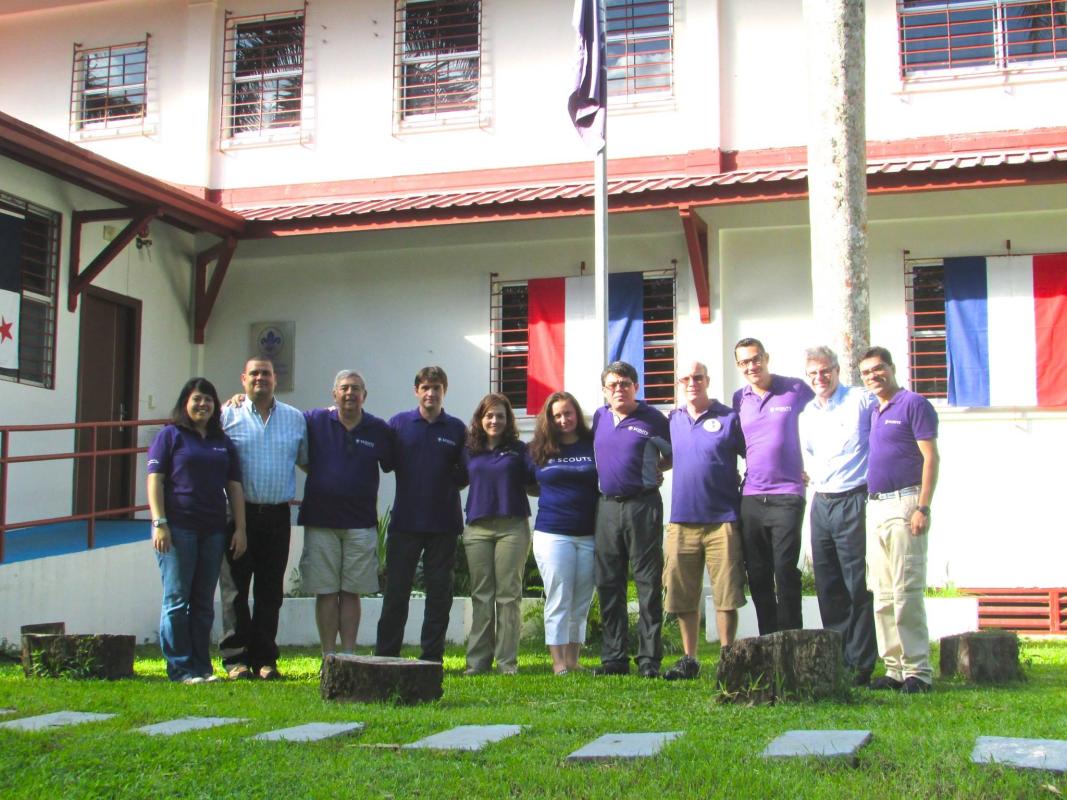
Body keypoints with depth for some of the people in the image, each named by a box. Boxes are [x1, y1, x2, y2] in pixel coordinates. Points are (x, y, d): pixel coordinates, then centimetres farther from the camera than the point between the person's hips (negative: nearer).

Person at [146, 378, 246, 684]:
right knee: (177, 601, -4)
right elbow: (155, 480, -3)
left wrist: (240, 528, 7)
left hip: (213, 530, 5)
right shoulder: (170, 436, 3)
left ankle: (202, 667, 14)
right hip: (178, 528, -4)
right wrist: (159, 523, -12)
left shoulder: (223, 443, 16)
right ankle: (180, 668, 1)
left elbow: (234, 487, 15)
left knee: (204, 603, 9)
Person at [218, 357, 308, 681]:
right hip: (239, 513, -3)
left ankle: (265, 659, 13)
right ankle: (237, 657, 5)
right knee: (235, 588, -1)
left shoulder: (295, 418, 12)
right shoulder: (228, 416, 2)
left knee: (270, 590, 7)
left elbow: (306, 460, 20)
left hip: (277, 516, 3)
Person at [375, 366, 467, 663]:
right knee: (396, 590, 1)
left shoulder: (457, 429, 7)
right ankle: (385, 656, 8)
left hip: (444, 524, 1)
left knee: (439, 591, 5)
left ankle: (432, 657, 13)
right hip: (404, 522, -1)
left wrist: (448, 485, -1)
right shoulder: (398, 424, 4)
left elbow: (467, 472, 10)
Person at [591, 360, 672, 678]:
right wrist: (606, 474, 13)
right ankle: (614, 658, 13)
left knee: (648, 585, -3)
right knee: (608, 584, 6)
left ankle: (649, 660, 1)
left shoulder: (653, 419, -1)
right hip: (608, 506, 5)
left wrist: (650, 470, -1)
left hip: (642, 505, -5)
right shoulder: (599, 417, 13)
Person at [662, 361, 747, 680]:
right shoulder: (673, 420, 13)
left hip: (722, 520, -4)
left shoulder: (729, 418, 1)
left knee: (726, 596, -2)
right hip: (682, 519, 4)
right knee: (682, 597, 7)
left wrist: (743, 486, -4)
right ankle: (689, 660, 18)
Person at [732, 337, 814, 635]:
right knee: (757, 574, 7)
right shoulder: (738, 399, 10)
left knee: (785, 570, -8)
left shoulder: (795, 389, -2)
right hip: (751, 496, 4)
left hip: (786, 494, -4)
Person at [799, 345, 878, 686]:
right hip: (821, 503, 7)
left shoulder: (861, 400, -5)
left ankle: (860, 665, 0)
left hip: (854, 501, -6)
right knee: (828, 588, 9)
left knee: (859, 587, -6)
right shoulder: (806, 414, 14)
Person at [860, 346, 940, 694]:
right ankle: (894, 668, 13)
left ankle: (918, 670, -5)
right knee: (882, 594, 8)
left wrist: (923, 507, -19)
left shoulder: (914, 404, -5)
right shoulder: (874, 412, 18)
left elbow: (931, 457, -11)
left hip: (903, 503, -8)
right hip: (874, 506, 8)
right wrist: (870, 505, 13)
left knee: (906, 591, -10)